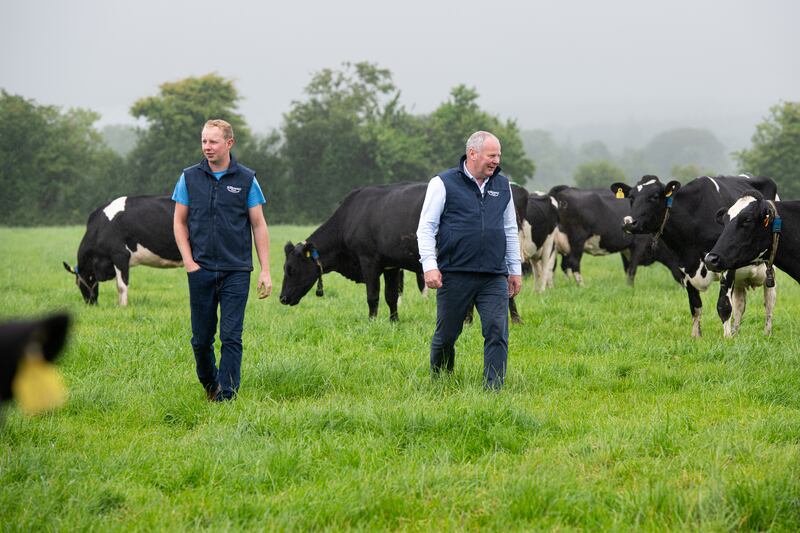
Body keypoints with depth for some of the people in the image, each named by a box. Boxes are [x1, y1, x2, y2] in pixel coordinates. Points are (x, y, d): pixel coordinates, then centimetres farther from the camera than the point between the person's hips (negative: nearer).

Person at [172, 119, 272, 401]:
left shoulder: (246, 179, 1)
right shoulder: (190, 177, 5)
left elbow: (259, 226, 4)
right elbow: (179, 222, 9)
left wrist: (265, 271, -2)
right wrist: (188, 261, -3)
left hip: (236, 272, -2)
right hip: (201, 270, 2)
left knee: (231, 337, -7)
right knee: (201, 338, 7)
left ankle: (226, 397, -6)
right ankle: (209, 386, 29)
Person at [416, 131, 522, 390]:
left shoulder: (502, 186, 14)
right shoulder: (444, 184, -1)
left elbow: (510, 230, 22)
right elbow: (426, 228, -3)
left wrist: (515, 269, 20)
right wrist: (429, 266, -13)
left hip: (494, 276, 3)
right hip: (455, 275, -3)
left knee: (497, 333, -9)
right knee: (446, 335, 6)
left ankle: (493, 389, -6)